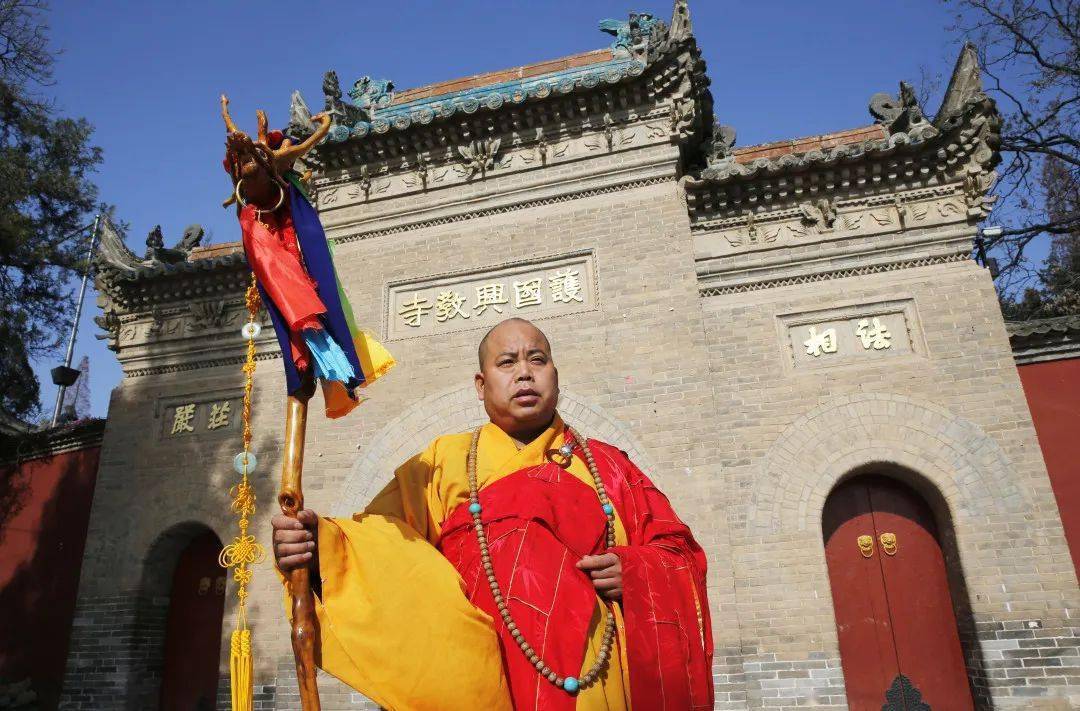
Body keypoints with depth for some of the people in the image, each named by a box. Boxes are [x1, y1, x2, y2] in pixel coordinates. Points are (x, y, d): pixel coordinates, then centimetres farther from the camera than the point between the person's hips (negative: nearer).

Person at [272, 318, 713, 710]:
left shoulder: (606, 465, 12)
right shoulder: (443, 461, 10)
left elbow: (680, 553, 11)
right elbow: (382, 539, -2)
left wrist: (632, 571, -8)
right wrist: (322, 545, -21)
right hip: (478, 673, -1)